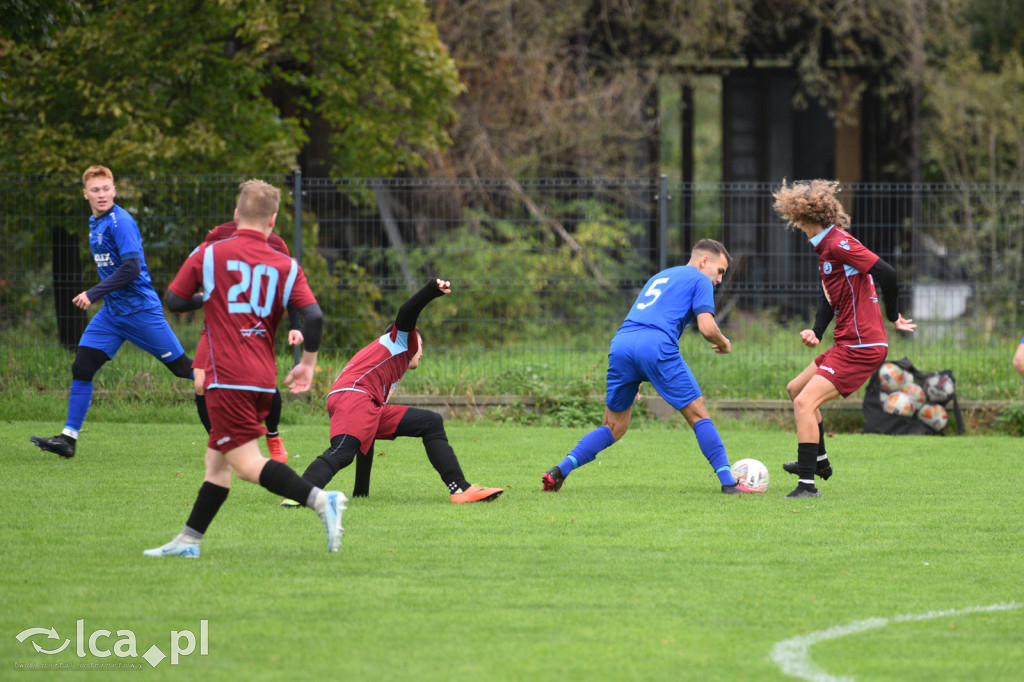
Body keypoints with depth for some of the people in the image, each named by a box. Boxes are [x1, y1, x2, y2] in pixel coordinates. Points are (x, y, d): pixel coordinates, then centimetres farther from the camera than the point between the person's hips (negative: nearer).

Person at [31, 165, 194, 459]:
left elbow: (131, 268, -23)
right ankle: (69, 437, 2)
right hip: (112, 312, 8)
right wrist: (97, 295, 16)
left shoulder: (121, 222, -16)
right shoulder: (95, 223, 11)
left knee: (181, 366, -2)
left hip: (140, 310, -8)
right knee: (81, 368, -1)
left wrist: (94, 294, -20)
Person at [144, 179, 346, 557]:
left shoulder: (209, 255, 0)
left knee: (247, 463, -12)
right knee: (216, 460, 16)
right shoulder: (286, 266, 5)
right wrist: (307, 364, 6)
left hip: (228, 379, -6)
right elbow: (314, 316, -7)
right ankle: (188, 540, 20)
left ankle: (321, 500, -29)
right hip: (264, 380, 6)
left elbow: (174, 301, 8)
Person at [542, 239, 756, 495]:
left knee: (614, 428, 13)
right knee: (698, 415, 4)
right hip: (656, 345, -6)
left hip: (621, 342, 6)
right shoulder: (700, 281, 13)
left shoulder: (660, 277, 35)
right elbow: (707, 327, -1)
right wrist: (724, 344, 21)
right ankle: (728, 481, -1)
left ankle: (561, 469, -3)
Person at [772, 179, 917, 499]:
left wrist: (893, 316, -10)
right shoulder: (825, 246, 14)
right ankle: (818, 460, 34)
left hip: (861, 346, -10)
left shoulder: (839, 244, -18)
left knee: (805, 402, -17)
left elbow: (886, 274, -24)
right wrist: (816, 331, 4)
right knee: (796, 389, 23)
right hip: (848, 344, 10)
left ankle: (808, 483, -19)